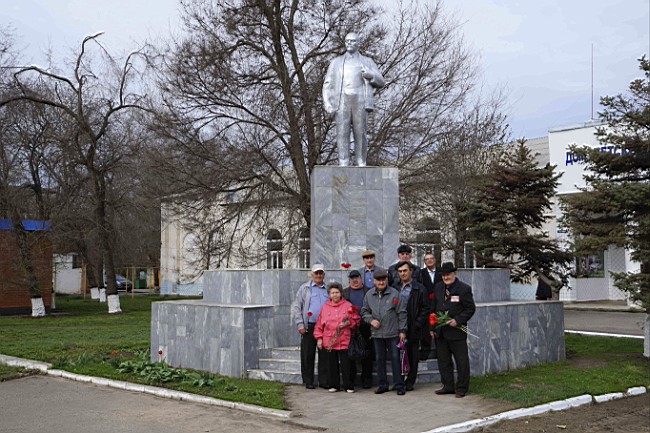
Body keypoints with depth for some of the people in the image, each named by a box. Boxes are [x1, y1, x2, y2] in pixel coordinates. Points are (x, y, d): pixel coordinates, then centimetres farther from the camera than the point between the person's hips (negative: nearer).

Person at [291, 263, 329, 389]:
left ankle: (324, 381, 10)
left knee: (324, 355, 2)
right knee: (308, 355, 2)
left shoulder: (328, 290, 13)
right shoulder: (304, 288, 6)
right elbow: (296, 307, 3)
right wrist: (300, 324, -7)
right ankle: (308, 381, 11)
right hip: (309, 327, -2)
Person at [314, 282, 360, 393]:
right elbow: (319, 324, 10)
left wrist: (348, 323, -13)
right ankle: (334, 385, 18)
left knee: (346, 365, -1)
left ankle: (349, 386, 8)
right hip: (328, 341, 2)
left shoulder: (348, 305, 3)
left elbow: (356, 320, 5)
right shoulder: (325, 307, 8)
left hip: (344, 341, -2)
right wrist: (319, 338, 4)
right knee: (332, 364, 8)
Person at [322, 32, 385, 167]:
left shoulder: (367, 62, 17)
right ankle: (343, 164, -11)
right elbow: (328, 84, 13)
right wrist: (327, 104, -1)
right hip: (341, 101, 1)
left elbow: (381, 82, 11)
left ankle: (361, 164, -5)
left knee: (360, 134, -6)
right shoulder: (336, 62, 20)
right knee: (342, 133, -9)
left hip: (360, 101, -1)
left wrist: (370, 76, -11)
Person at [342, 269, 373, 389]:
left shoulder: (369, 291, 9)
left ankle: (366, 379, 10)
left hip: (365, 326, -1)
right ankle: (350, 378, 10)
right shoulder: (344, 292, 13)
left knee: (366, 353, 2)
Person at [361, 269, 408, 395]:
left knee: (395, 358, 1)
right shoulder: (369, 295, 5)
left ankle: (399, 385, 9)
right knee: (379, 359, 10)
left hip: (393, 333, -3)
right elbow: (364, 311, 14)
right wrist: (371, 320, -4)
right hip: (377, 333, 3)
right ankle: (382, 385, 21)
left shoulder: (394, 294, -5)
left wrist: (402, 330, -5)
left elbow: (401, 313, -3)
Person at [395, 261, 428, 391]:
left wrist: (417, 324, -11)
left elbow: (425, 309, -3)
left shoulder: (419, 289, -1)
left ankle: (410, 382, 13)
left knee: (412, 357, 3)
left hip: (412, 329, -3)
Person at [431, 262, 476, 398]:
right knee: (443, 360, 12)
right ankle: (448, 386, 22)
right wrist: (433, 327, 9)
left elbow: (470, 308, -7)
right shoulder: (438, 288, 9)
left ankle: (461, 389, 12)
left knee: (461, 361, 2)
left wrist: (457, 320, -18)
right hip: (440, 332, 6)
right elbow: (434, 307, 14)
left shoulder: (464, 289, -8)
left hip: (456, 331, -6)